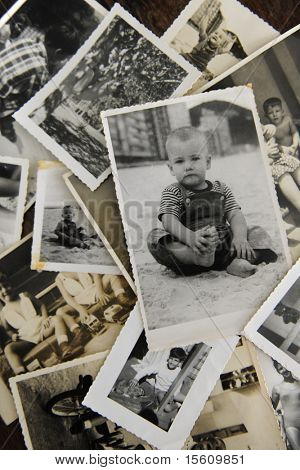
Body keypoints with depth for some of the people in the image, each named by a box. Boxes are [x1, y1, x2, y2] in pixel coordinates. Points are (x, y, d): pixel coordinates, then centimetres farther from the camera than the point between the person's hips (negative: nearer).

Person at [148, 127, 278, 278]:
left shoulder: (221, 189, 13)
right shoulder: (171, 193, 3)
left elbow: (235, 215, 3)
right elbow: (169, 221, -14)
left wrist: (240, 237, -20)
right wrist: (190, 237, -35)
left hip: (223, 246, 4)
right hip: (188, 250, -3)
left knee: (259, 233, -7)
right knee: (154, 236, -26)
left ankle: (235, 263, -34)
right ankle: (198, 258, -45)